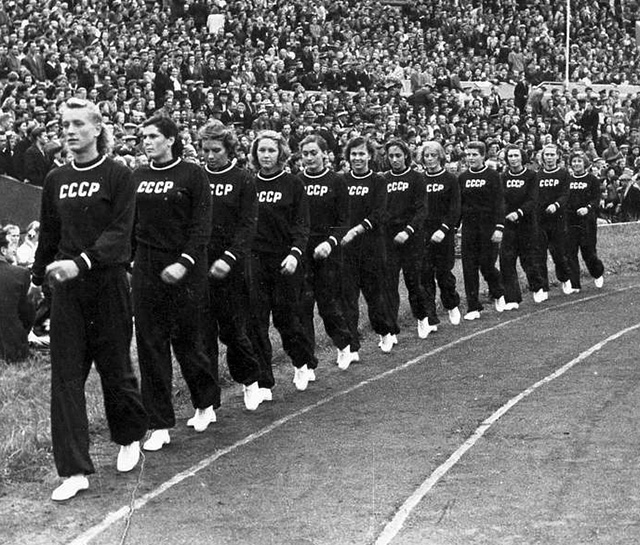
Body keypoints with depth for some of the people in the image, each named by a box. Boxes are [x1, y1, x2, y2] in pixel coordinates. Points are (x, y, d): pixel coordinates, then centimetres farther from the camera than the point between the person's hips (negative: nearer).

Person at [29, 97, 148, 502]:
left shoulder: (118, 177, -6)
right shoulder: (56, 180, 9)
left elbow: (119, 232, -15)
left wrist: (82, 262, -28)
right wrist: (38, 277, 25)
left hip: (108, 284, -4)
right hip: (66, 287, 4)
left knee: (114, 366, 7)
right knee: (66, 374, -2)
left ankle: (131, 438, 35)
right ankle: (75, 470, 0)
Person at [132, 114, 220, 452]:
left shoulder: (192, 175, -5)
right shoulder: (137, 177, 9)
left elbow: (202, 225, -10)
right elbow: (130, 224, 12)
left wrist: (184, 262, -20)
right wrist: (126, 261, 3)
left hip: (184, 269, -4)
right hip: (146, 269, 4)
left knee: (187, 340, 4)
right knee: (150, 345, 1)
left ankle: (206, 404, 29)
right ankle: (159, 425, 6)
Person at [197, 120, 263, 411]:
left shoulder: (243, 180, -1)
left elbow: (247, 225, -7)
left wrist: (229, 258, -19)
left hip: (231, 268, -3)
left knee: (232, 329, 3)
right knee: (202, 332, 3)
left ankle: (250, 380, 27)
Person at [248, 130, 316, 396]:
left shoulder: (293, 184, -1)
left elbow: (301, 224, -5)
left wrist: (295, 253, -19)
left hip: (284, 259, -3)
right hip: (254, 259, 3)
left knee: (285, 317, 3)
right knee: (255, 320, -2)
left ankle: (304, 363, 30)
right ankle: (262, 382, 4)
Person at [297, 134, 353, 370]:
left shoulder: (336, 181, 1)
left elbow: (344, 221, -2)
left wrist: (331, 242, -18)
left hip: (327, 251, -2)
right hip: (300, 250, 2)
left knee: (328, 302, 2)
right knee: (302, 304, -3)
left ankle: (344, 345, 29)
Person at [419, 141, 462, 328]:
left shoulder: (450, 179, 0)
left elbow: (455, 209, -5)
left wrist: (443, 230, -16)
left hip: (444, 234, -2)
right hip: (422, 232, 2)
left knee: (444, 272, 2)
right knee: (424, 275, -2)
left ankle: (452, 306, 28)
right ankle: (430, 318, 3)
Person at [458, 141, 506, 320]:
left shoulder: (492, 176, -3)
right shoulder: (463, 178, 8)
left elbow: (499, 203, -8)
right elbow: (458, 204, 12)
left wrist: (499, 227, -16)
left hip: (488, 228, -4)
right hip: (468, 228, 4)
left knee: (487, 265, -2)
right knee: (469, 268, 0)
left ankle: (498, 294, 28)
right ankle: (473, 308, 5)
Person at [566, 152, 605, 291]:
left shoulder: (592, 180, 2)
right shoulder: (567, 180, 11)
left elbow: (596, 199, -5)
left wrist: (588, 208, -23)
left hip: (587, 220, -3)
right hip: (569, 220, 3)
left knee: (588, 251, 0)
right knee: (570, 253, -3)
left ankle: (598, 273, 30)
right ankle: (574, 285, 2)